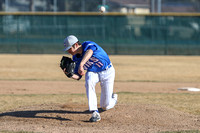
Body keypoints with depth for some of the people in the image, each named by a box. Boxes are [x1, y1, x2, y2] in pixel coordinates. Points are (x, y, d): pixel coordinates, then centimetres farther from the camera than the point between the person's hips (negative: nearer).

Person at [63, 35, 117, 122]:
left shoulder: (88, 45, -29)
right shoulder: (75, 58, -10)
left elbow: (89, 52, -55)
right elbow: (78, 76, -4)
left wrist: (81, 65, -72)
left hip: (107, 72, -4)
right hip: (92, 72, 4)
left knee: (105, 106, -5)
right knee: (89, 81, -35)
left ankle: (113, 98, 36)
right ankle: (95, 113, -33)